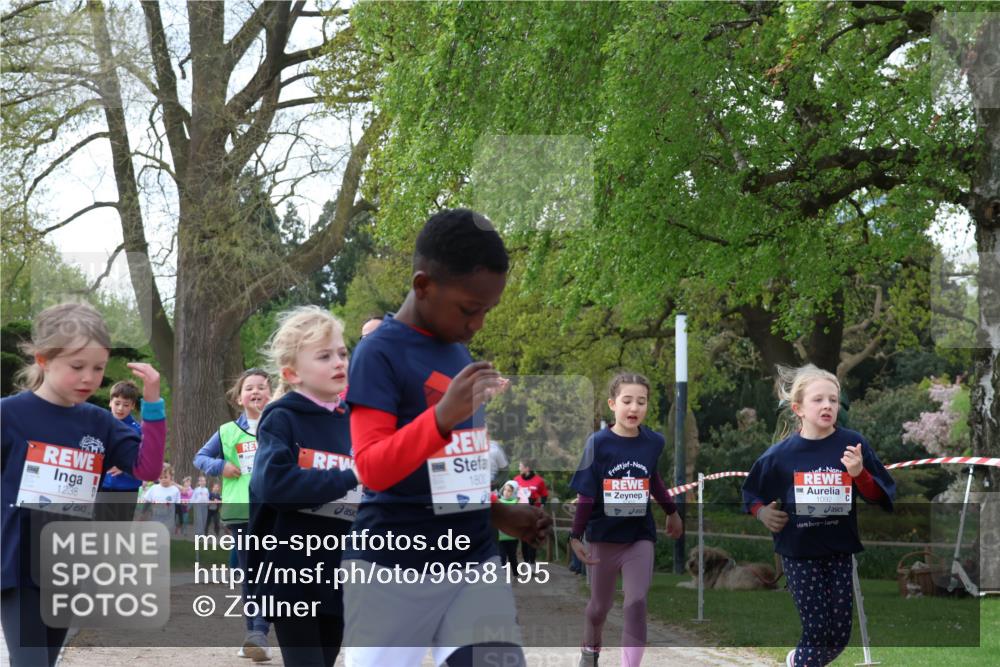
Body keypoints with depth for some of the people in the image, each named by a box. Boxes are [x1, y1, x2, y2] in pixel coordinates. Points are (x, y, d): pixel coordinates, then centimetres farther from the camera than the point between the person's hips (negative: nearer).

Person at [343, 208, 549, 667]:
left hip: (474, 560, 6)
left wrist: (500, 514, 10)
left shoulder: (461, 354, 13)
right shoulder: (380, 353, -10)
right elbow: (371, 468, -18)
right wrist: (442, 416, -31)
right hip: (391, 567, -6)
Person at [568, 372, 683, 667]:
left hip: (640, 537, 1)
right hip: (603, 536, -1)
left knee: (636, 604, -14)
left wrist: (672, 513, 24)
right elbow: (586, 495, -9)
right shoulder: (598, 443, -14)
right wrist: (575, 536, -13)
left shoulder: (654, 442, -7)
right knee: (600, 606, 17)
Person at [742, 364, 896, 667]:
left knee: (840, 635, 6)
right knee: (818, 631, -4)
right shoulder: (781, 453, -6)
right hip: (799, 552, -2)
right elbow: (752, 493, 11)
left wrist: (859, 474, -21)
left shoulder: (853, 444, -6)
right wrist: (762, 512, -9)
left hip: (840, 551, 2)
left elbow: (880, 497, -4)